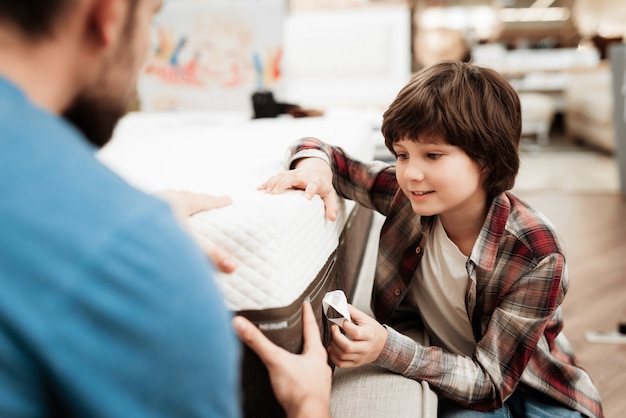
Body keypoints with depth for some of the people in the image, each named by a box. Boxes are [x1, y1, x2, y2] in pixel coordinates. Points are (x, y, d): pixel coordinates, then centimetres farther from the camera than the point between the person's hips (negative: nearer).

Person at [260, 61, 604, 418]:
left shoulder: (536, 255, -26)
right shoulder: (408, 194, -18)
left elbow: (491, 381, -25)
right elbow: (318, 151, -4)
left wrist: (387, 348, -39)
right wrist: (314, 165, -30)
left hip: (528, 386, 0)